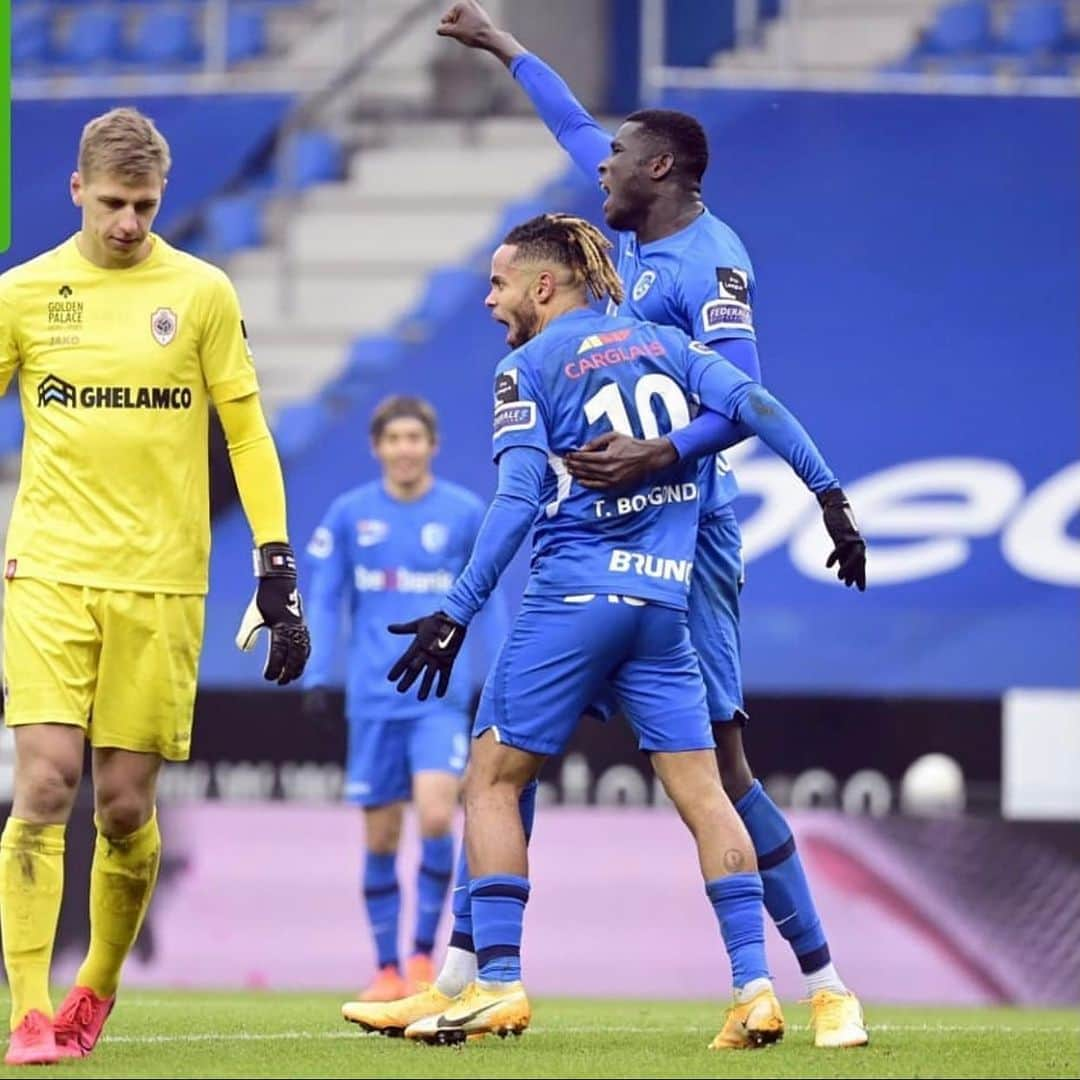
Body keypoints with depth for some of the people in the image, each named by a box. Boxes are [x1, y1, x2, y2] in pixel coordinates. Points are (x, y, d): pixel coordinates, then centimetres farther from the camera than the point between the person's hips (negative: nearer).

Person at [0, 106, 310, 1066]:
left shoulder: (201, 293, 4)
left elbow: (247, 434, 6)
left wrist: (278, 570, 0)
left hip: (161, 584, 0)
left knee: (125, 806, 2)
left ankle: (97, 991, 25)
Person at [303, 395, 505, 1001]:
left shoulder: (465, 514, 2)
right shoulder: (350, 515, 4)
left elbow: (488, 600, 9)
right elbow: (324, 602, 8)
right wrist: (317, 678, -1)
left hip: (441, 696, -1)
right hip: (373, 699, 2)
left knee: (435, 816, -18)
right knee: (381, 837, 3)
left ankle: (424, 953, -3)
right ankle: (388, 970, 14)